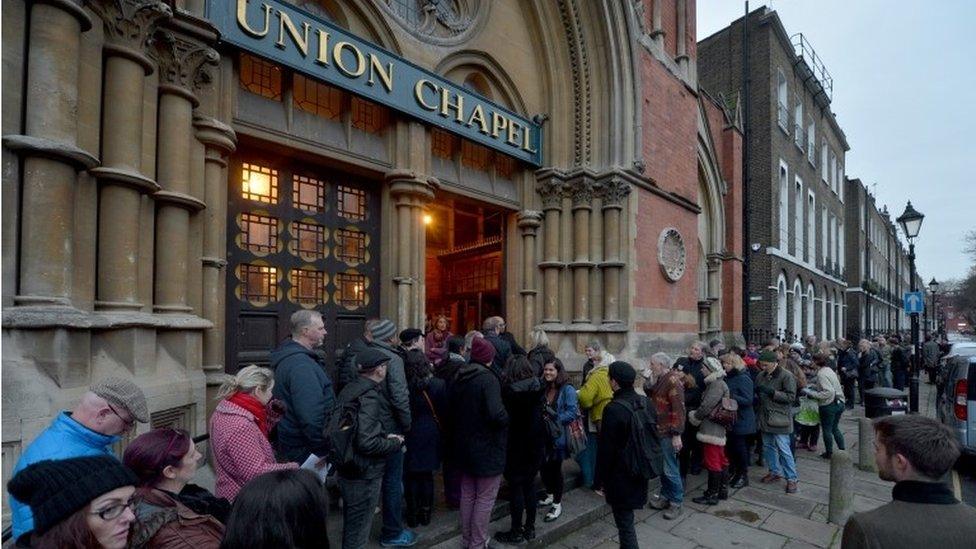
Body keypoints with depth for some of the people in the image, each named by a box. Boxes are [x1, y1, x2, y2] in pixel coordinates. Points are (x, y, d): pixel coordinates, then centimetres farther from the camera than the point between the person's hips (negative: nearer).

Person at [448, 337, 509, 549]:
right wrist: (506, 419, -12)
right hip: (487, 448, -8)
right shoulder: (488, 379, -21)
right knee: (485, 499, 8)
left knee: (467, 494, 21)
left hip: (464, 446, 8)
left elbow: (450, 408, 10)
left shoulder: (459, 378, 1)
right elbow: (496, 413, -31)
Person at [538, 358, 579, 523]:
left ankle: (557, 504, 23)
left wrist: (554, 419, -21)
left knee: (555, 468, 5)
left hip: (558, 437, -5)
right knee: (544, 466, 12)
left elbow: (573, 412, -19)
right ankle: (550, 495, 36)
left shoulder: (567, 390, -13)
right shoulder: (543, 389, 6)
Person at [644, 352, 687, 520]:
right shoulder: (661, 379, 10)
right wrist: (647, 379, 1)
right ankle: (665, 497, 29)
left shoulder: (673, 380, -18)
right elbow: (650, 394, 16)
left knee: (670, 469, 0)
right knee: (662, 466, 17)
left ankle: (676, 503, 13)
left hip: (668, 432, -9)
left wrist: (677, 434, -23)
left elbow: (678, 409, -21)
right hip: (659, 430, 9)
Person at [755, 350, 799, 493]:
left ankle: (791, 479, 10)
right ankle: (775, 472, 31)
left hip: (779, 418, -6)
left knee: (783, 449, -3)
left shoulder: (786, 376, -10)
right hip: (765, 417, 6)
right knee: (768, 446, 16)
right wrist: (757, 391, -2)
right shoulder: (761, 376, 7)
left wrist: (772, 392, -21)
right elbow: (756, 392, 20)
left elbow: (791, 396, -15)